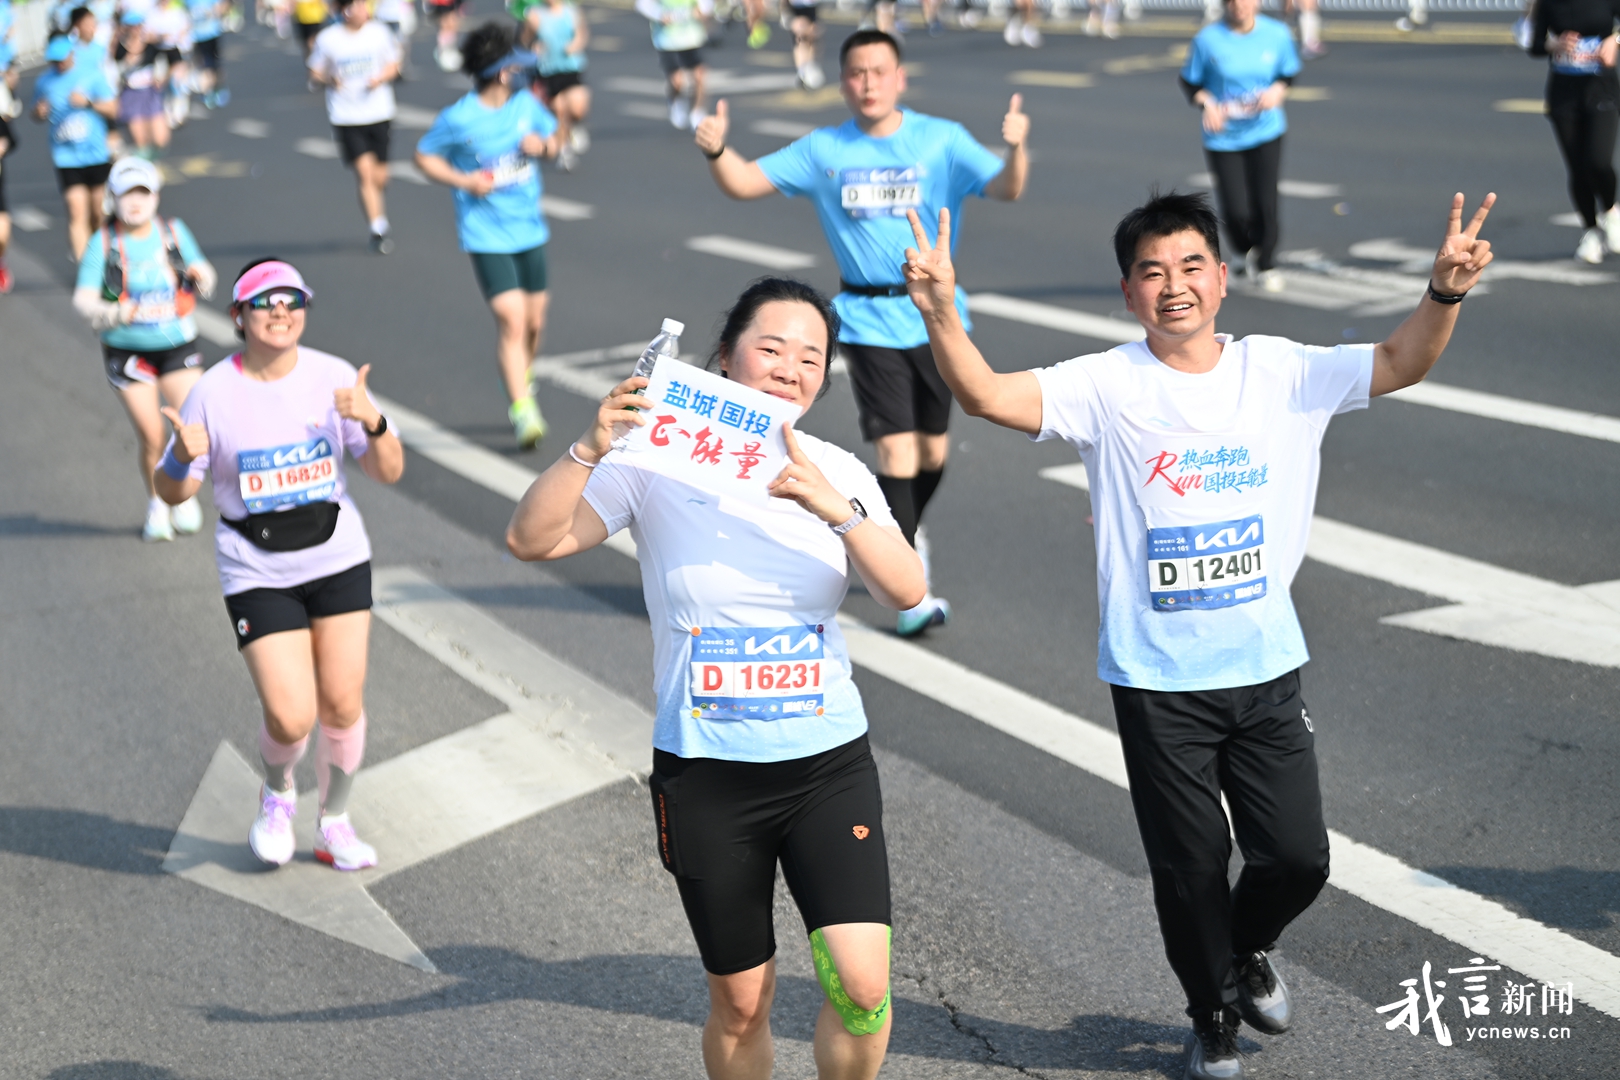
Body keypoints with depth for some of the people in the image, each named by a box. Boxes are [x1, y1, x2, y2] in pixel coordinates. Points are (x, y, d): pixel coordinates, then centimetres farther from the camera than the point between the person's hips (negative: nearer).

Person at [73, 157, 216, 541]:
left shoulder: (174, 231, 0)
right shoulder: (103, 242, -6)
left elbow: (203, 273, 14)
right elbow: (83, 297, -11)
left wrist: (201, 274, -11)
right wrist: (114, 313, -32)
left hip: (178, 344, 2)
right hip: (127, 350, -2)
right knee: (150, 436, -2)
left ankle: (184, 494, 19)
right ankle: (156, 504, 24)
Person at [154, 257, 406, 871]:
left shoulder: (334, 377, -5)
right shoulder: (213, 392, -10)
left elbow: (388, 473, -3)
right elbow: (173, 492, -3)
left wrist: (373, 423, -23)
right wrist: (184, 457, -25)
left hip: (339, 560, 2)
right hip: (256, 573, -2)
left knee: (342, 705, 4)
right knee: (290, 718, -10)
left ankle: (334, 825, 28)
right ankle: (277, 795, 26)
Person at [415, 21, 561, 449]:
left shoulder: (526, 104, 2)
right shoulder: (458, 119, -12)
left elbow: (554, 138, 18)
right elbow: (424, 156, 0)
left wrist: (542, 145, -5)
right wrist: (463, 180, -14)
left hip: (530, 232, 5)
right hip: (486, 236, -5)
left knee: (535, 321, 12)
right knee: (512, 320, -16)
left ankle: (522, 385, 38)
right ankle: (523, 410, -11)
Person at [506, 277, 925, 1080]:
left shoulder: (836, 474, 2)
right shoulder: (661, 462, -4)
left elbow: (906, 592, -12)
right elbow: (530, 539, -11)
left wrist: (835, 508, -27)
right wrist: (592, 448, -25)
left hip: (829, 763, 1)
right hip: (707, 773, -1)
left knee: (861, 984, -12)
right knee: (741, 1003, 9)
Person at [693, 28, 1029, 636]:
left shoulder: (942, 141, -1)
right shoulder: (823, 151, 3)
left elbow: (1005, 188, -13)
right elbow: (744, 183, 2)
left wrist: (1015, 148, -35)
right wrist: (716, 151, -19)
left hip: (935, 312, 1)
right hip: (868, 320, -1)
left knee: (933, 451, 11)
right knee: (896, 449, -11)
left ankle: (903, 534, 43)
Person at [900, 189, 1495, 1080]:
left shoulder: (1279, 371, 0)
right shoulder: (1107, 387, -9)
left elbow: (1399, 363, -3)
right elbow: (985, 395, -21)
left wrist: (1445, 291, -22)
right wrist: (939, 310, -38)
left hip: (1266, 670, 2)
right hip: (1157, 681, -2)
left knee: (1297, 856, 7)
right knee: (1189, 868, 9)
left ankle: (1247, 950, 41)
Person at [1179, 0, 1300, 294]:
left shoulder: (1277, 35, -5)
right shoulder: (1208, 39, -10)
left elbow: (1289, 73, 9)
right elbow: (1190, 81, 0)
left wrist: (1277, 90, -13)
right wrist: (1207, 104, -19)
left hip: (1266, 133, 1)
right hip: (1223, 137, -1)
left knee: (1265, 204, -5)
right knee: (1235, 212, -4)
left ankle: (1266, 265, 21)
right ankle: (1248, 253, 31)